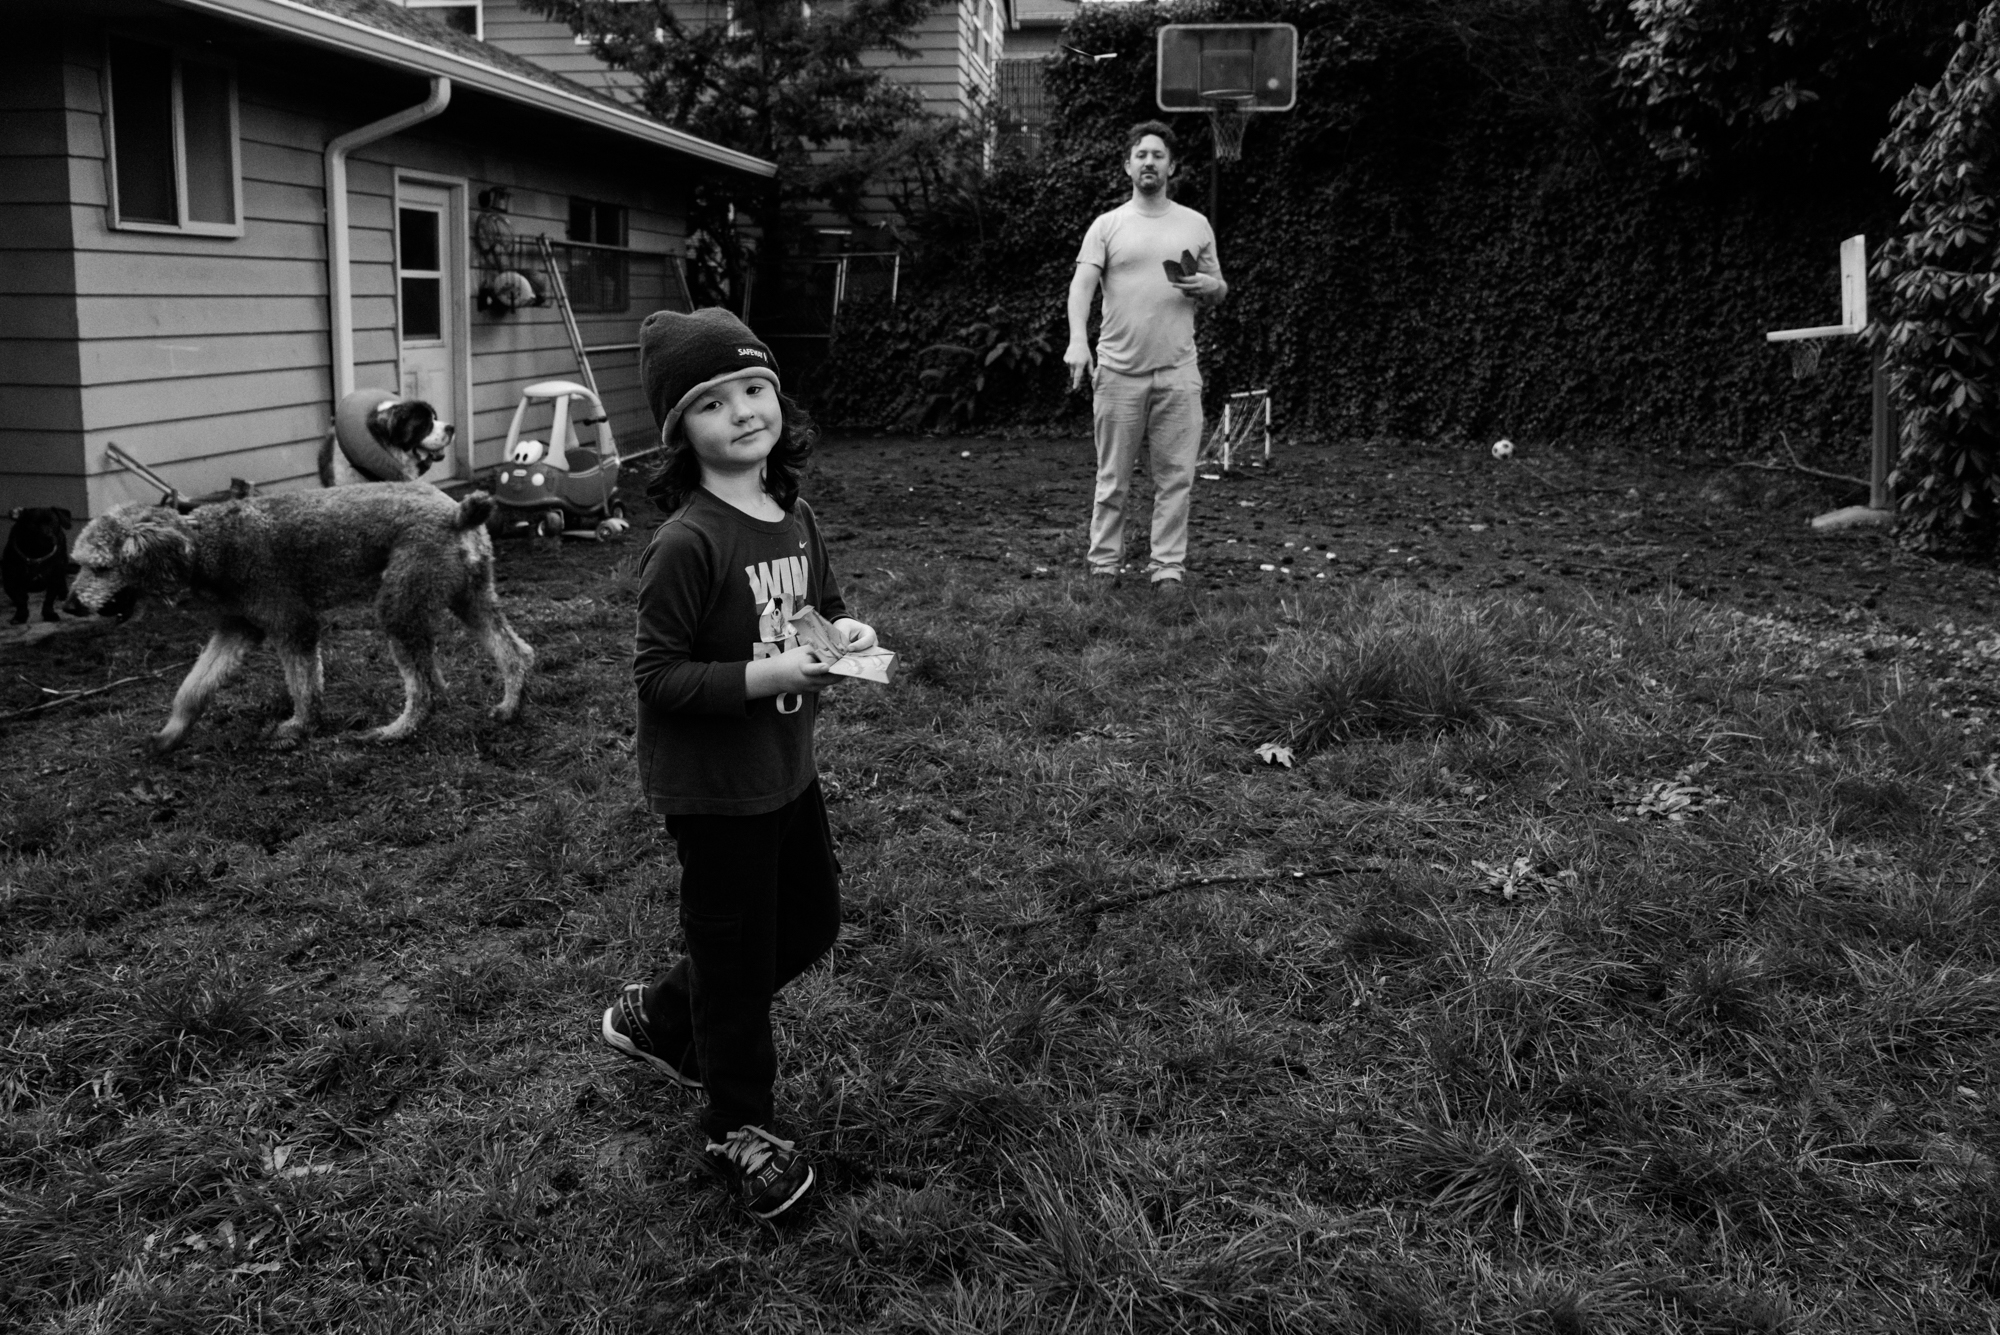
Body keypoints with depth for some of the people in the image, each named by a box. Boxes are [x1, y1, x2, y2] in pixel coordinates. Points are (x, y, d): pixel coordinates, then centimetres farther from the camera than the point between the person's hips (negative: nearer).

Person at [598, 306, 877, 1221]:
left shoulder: (796, 518, 1)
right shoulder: (685, 544, -23)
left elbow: (823, 602, 17)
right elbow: (657, 676, -22)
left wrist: (844, 631, -5)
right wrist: (763, 676, -28)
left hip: (786, 767, 8)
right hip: (712, 784, -8)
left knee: (810, 920, 21)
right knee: (738, 948, 6)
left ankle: (658, 1016, 40)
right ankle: (737, 1126, 27)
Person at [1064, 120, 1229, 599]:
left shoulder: (1195, 224, 11)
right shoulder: (1107, 225, 4)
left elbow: (1219, 293, 17)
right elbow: (1082, 285, -8)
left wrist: (1207, 285, -8)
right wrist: (1077, 340, -25)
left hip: (1178, 372, 2)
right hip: (1119, 371, -1)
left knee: (1176, 477, 1)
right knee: (1112, 479, 5)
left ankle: (1168, 567, 8)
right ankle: (1104, 565, 15)